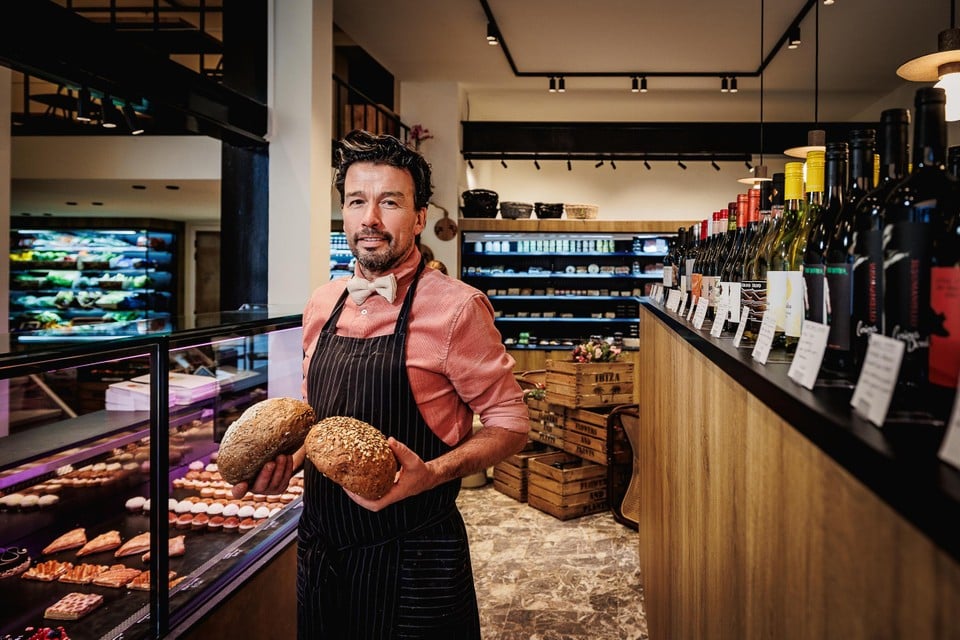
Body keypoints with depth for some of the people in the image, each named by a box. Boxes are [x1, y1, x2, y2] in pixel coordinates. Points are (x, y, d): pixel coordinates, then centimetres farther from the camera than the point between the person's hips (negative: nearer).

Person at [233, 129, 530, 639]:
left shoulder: (455, 307, -14)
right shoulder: (321, 305, 5)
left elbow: (509, 422, -9)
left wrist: (432, 474, -24)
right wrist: (288, 461, -3)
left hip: (412, 563, -5)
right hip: (319, 552, 6)